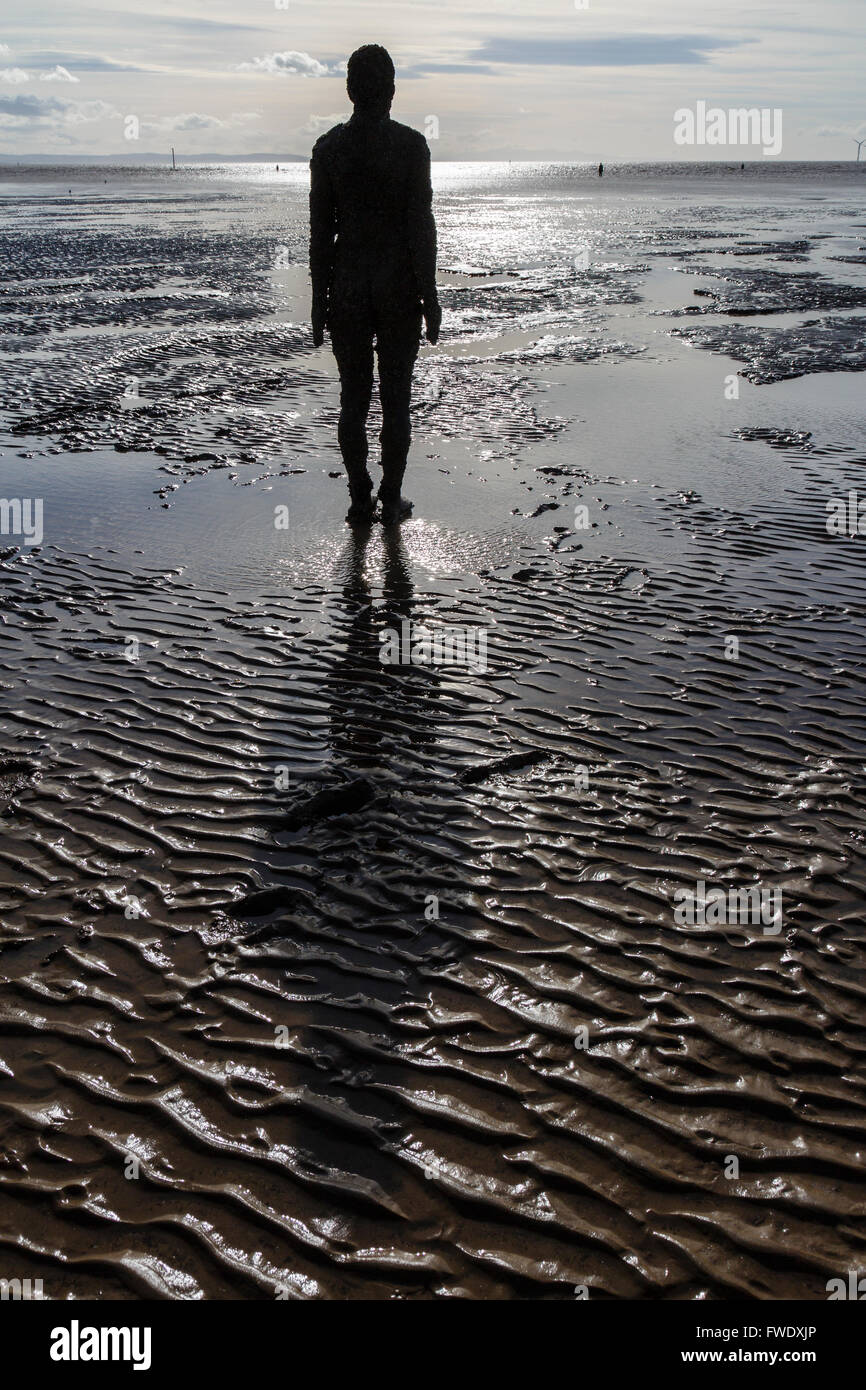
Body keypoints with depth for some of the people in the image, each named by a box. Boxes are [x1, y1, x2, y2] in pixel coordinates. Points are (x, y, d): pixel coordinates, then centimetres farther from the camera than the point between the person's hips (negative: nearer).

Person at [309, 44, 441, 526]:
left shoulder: (328, 148, 0)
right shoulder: (412, 144, -6)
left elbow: (320, 231, 1)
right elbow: (421, 224, -9)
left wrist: (320, 300, 7)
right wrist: (430, 294, -3)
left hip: (348, 290, 2)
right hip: (400, 288, -2)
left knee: (353, 398, 7)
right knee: (396, 397, 6)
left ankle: (361, 502, 9)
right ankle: (392, 500, 10)